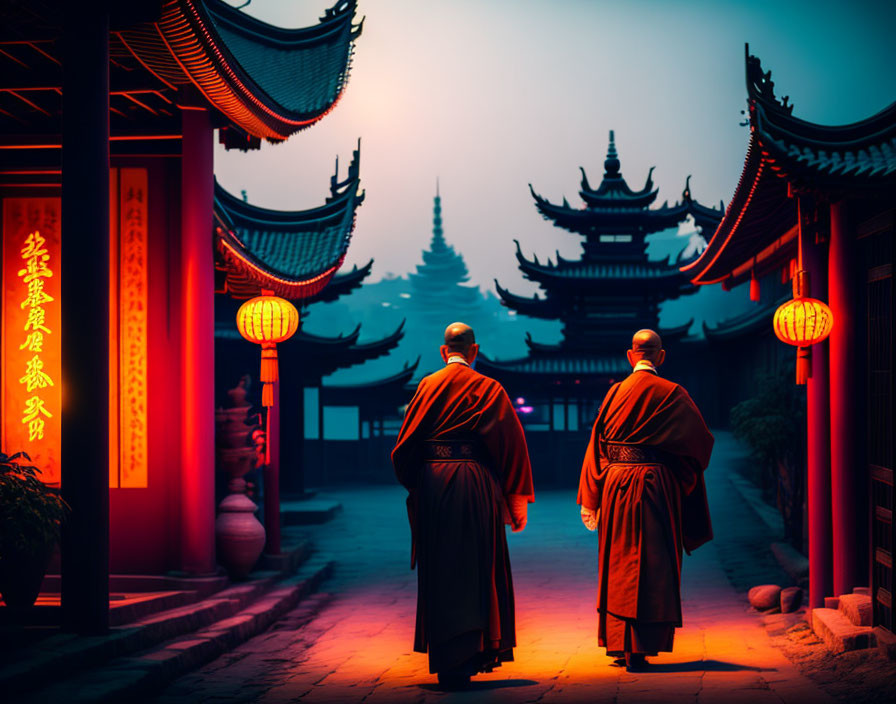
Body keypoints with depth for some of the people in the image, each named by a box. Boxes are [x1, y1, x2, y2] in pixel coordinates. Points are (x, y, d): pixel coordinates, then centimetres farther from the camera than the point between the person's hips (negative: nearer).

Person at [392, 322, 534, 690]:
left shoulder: (427, 387, 5)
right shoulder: (489, 389, -1)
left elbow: (406, 443, 5)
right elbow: (512, 445, -3)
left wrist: (414, 485, 19)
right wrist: (518, 501, 2)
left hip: (432, 484, 2)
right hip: (476, 488, -2)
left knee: (438, 574, 10)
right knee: (475, 572, 7)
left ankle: (444, 660, 14)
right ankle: (470, 657, 7)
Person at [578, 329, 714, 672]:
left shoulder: (615, 393, 4)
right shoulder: (672, 394, -5)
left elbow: (597, 444, 5)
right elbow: (702, 439, -1)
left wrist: (590, 499, 11)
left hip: (615, 484, 3)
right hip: (655, 486, -3)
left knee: (618, 564, 13)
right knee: (652, 564, 2)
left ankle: (617, 643, 19)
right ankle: (640, 646, -1)